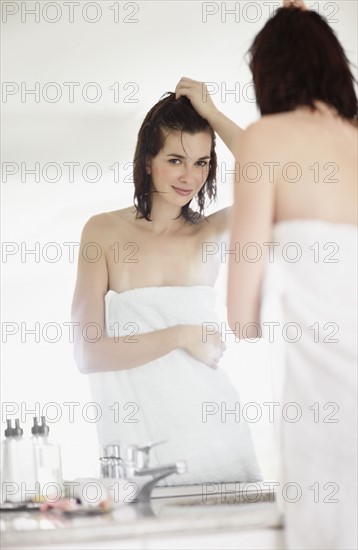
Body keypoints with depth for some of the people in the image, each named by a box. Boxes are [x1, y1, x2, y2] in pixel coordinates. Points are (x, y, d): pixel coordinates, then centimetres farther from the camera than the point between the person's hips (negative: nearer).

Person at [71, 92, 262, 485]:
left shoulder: (213, 232, 4)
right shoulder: (105, 231, -1)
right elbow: (88, 354, -6)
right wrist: (181, 336, -11)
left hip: (209, 428, 2)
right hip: (136, 435, -1)